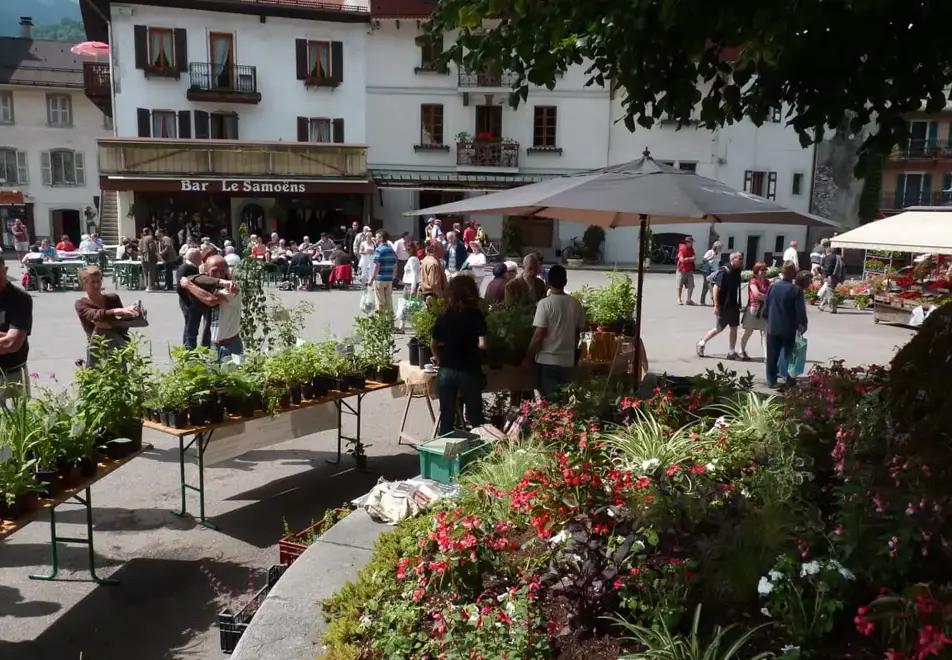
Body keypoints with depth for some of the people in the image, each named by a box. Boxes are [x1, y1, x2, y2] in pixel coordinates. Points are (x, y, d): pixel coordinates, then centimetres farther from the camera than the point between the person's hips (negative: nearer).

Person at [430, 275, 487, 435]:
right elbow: (482, 344, -12)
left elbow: (433, 345, 5)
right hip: (470, 371, -1)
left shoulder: (443, 318, -1)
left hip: (446, 371, 2)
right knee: (474, 414, 11)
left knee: (447, 414, 11)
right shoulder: (477, 316, -6)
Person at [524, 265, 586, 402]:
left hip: (547, 360, -4)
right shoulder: (576, 304, 2)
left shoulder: (545, 303, -12)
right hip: (568, 360, 4)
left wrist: (528, 357, -4)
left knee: (549, 401, 2)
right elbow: (578, 333, 10)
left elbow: (538, 335, -14)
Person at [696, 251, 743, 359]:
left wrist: (738, 304, 16)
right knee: (719, 328, 2)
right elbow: (716, 288, -20)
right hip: (723, 305, -7)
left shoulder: (737, 271, 6)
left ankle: (732, 352, 14)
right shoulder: (724, 271, -17)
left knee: (734, 328, 7)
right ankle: (702, 343, 20)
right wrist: (716, 305, -22)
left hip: (733, 305, 7)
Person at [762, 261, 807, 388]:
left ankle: (771, 380, 10)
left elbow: (766, 307, 4)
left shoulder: (772, 287, -2)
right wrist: (802, 324, 2)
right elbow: (800, 311, -12)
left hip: (773, 327, 2)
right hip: (789, 328, -2)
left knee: (772, 355, 7)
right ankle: (789, 378, 16)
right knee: (788, 354, 12)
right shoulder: (796, 290, -13)